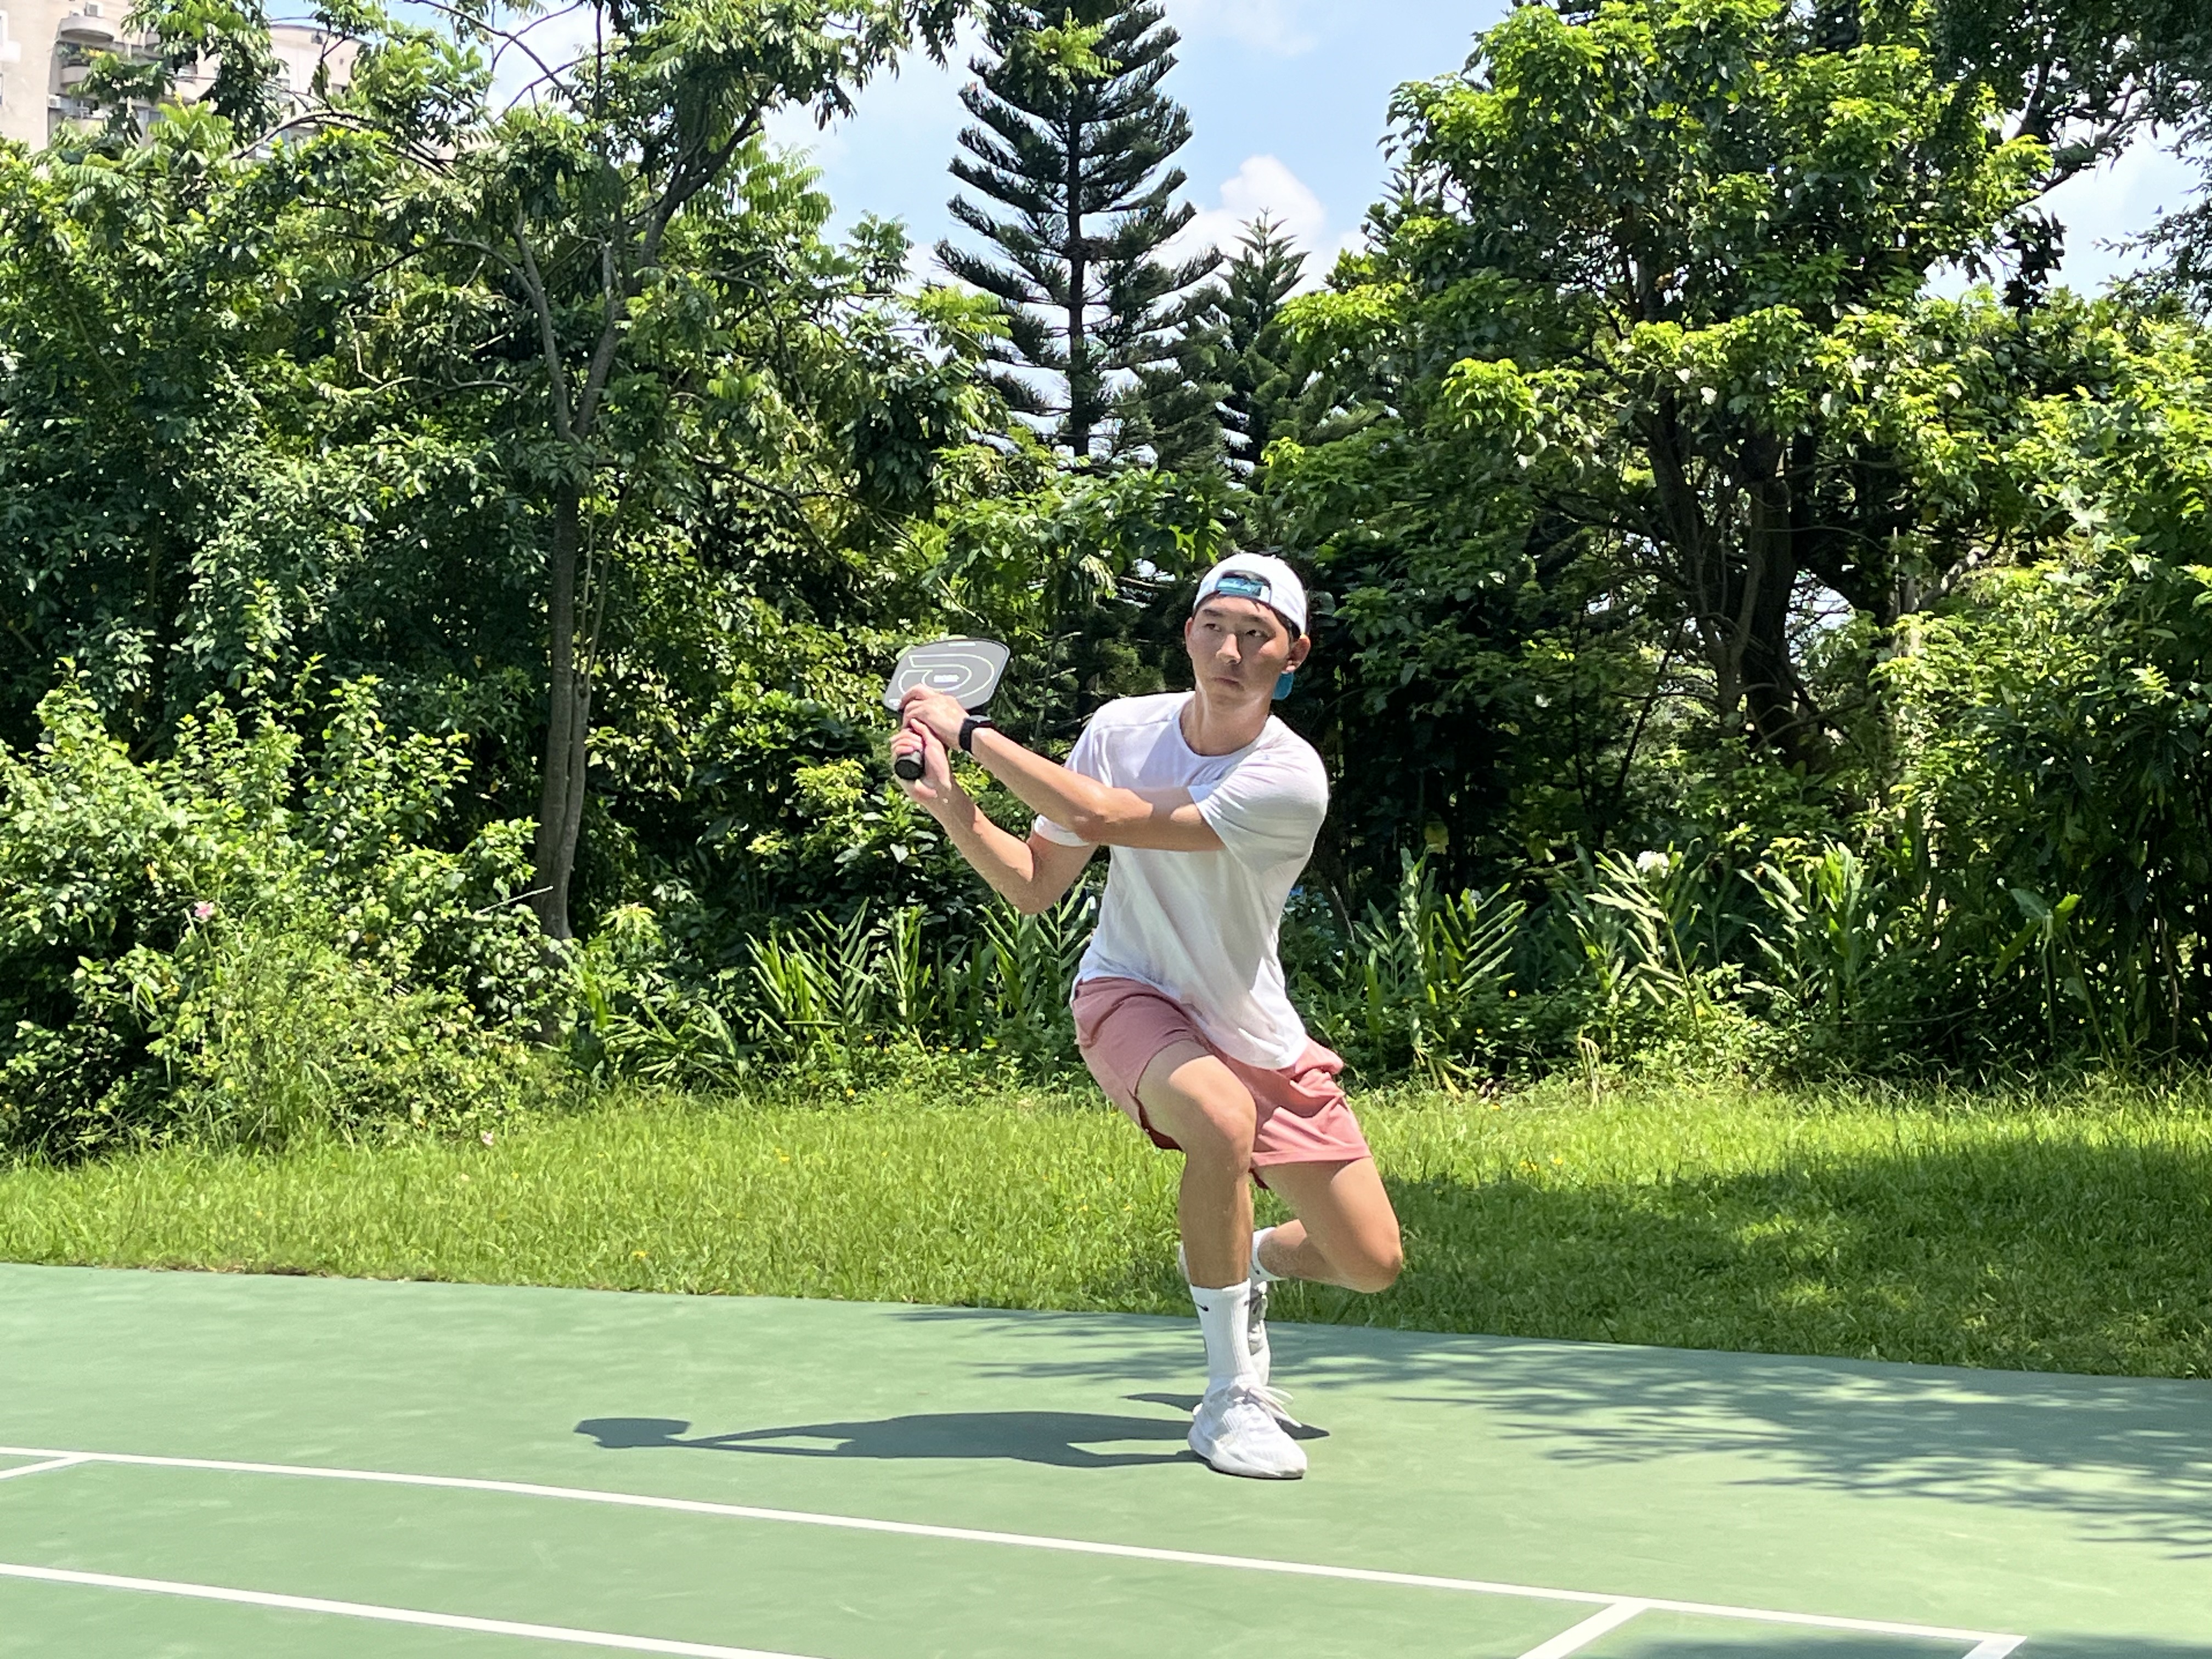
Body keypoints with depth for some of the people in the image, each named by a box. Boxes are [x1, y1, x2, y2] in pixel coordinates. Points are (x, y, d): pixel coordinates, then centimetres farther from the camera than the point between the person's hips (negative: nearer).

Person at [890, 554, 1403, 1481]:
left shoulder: (1289, 778, -24)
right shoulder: (1122, 729, -10)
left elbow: (1103, 817, -32)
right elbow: (1035, 885, -2)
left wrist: (974, 732, -25)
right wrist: (951, 803, -18)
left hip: (1255, 1032, 1)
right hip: (1132, 996, 0)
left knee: (1372, 1264, -2)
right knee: (1223, 1122, -36)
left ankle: (1245, 1264, 33)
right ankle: (1230, 1398, -22)